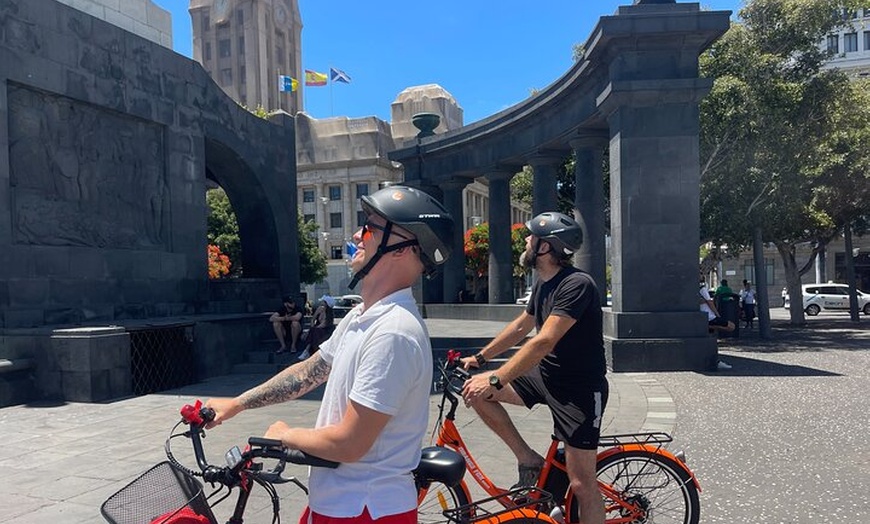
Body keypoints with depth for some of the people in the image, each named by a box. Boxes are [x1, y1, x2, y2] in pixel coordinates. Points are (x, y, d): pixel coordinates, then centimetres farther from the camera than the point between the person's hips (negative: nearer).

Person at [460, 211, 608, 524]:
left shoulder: (577, 285, -24)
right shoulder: (543, 283, 5)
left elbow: (544, 341, -32)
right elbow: (521, 326, 18)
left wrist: (495, 380, -34)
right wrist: (480, 358, 18)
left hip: (580, 389, -8)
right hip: (545, 374, 8)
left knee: (582, 484, -4)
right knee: (477, 393, -5)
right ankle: (529, 461, 6)